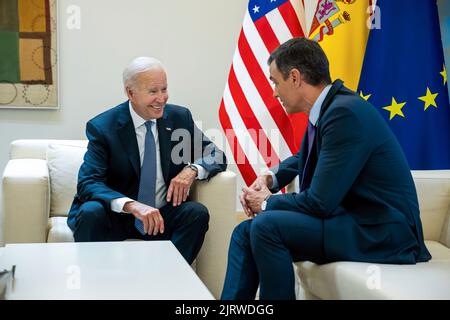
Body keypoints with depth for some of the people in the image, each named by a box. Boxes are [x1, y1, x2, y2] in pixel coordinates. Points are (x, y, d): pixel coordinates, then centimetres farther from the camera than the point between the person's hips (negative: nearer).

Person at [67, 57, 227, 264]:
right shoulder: (102, 127, -11)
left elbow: (217, 156, 6)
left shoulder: (180, 117, -1)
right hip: (116, 216, -3)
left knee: (198, 213, -24)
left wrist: (192, 169, -19)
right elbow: (87, 183, -20)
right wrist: (131, 205, -39)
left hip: (161, 215, 3)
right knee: (91, 213, -32)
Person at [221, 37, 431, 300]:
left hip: (382, 232, -9)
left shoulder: (345, 113, -22)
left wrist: (268, 203, -5)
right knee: (245, 232, 4)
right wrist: (271, 178, 8)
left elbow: (320, 202, -22)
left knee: (266, 226, -24)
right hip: (350, 217, 9)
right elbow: (305, 157, 27)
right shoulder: (329, 106, 5)